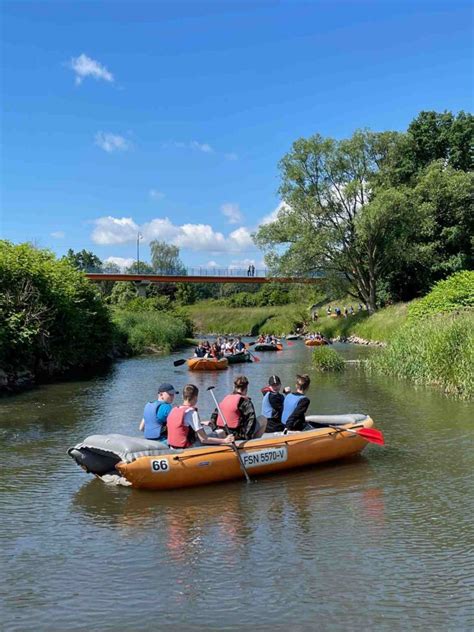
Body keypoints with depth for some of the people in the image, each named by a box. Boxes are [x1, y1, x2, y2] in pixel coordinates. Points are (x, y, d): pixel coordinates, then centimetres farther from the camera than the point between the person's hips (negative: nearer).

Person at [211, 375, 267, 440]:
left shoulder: (225, 399, 8)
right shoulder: (245, 400, -11)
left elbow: (214, 416, 14)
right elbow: (251, 418, -20)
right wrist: (247, 435, -14)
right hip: (238, 435, -7)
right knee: (263, 419, 9)